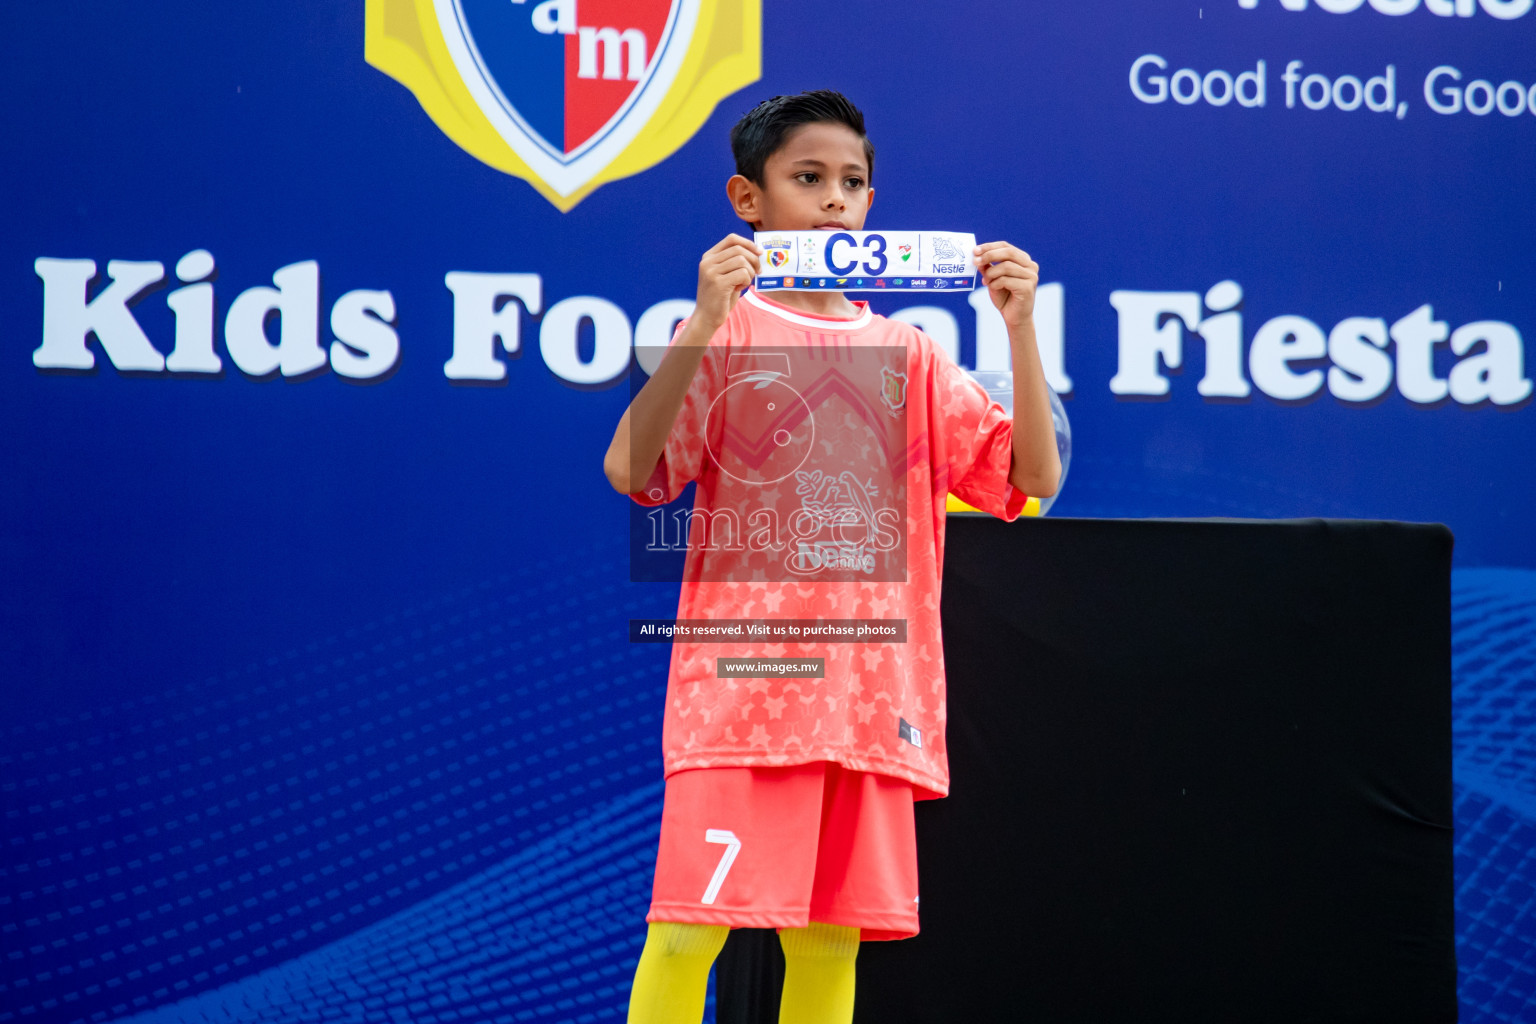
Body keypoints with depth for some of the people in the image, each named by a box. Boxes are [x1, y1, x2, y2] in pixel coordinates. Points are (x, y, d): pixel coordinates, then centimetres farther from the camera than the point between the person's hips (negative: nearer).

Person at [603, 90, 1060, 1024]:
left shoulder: (908, 355, 13)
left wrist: (1020, 332, -5)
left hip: (871, 694, 4)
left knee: (831, 943, 4)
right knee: (687, 931, -8)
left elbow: (1032, 476, 6)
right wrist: (702, 325, -22)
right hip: (743, 688, -4)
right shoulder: (725, 336, 3)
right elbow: (629, 469, -13)